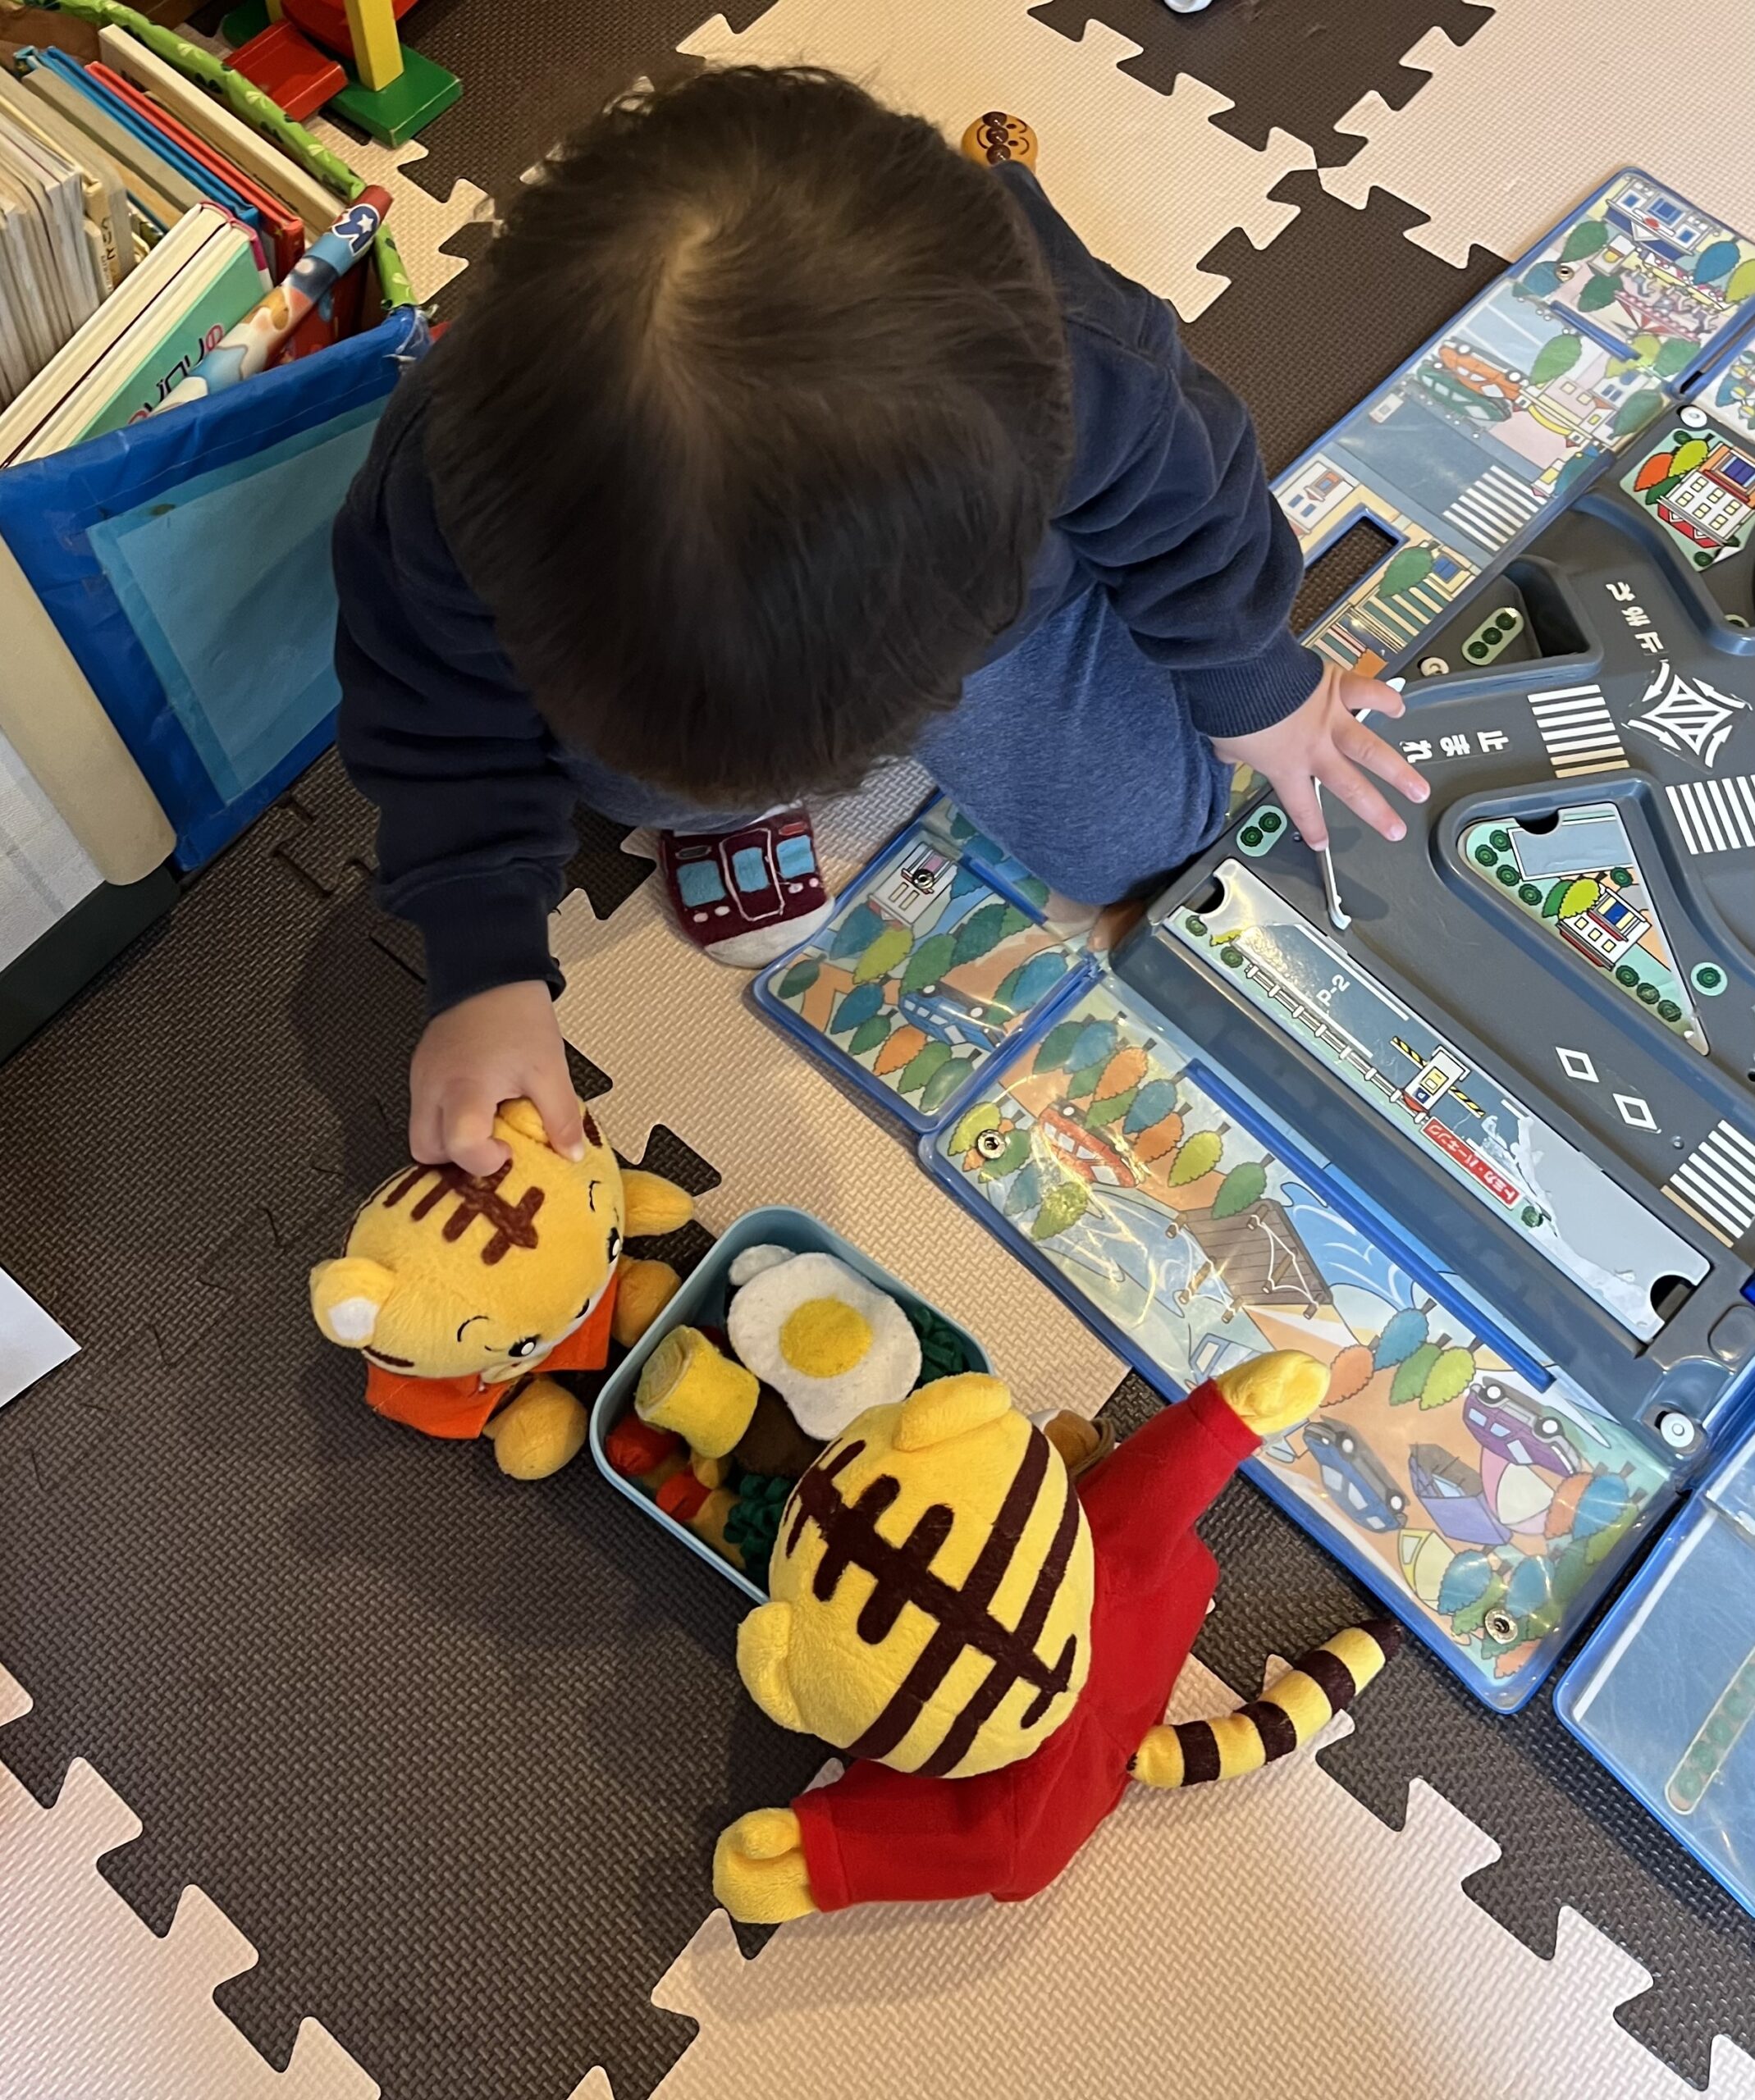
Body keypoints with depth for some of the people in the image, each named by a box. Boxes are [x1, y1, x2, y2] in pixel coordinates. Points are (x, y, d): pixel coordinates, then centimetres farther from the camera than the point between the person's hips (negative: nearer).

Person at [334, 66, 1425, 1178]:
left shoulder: (1084, 378, -42)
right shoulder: (458, 471, -41)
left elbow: (1183, 506, -18)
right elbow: (445, 717, -21)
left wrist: (1254, 688, 0)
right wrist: (487, 970, -29)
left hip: (982, 553, 1)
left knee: (1147, 830, 8)